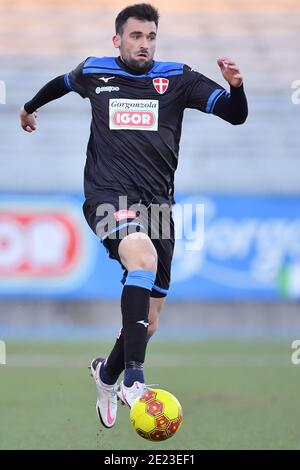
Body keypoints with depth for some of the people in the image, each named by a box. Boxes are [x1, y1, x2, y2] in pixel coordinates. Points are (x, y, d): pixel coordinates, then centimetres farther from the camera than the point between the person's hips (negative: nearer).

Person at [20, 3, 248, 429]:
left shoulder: (178, 79, 5)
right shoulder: (93, 73, 8)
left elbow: (235, 115, -1)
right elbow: (60, 84, 31)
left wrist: (236, 87, -21)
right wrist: (31, 107, 47)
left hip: (157, 203, 3)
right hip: (108, 197, -3)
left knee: (149, 321, 7)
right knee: (143, 257, -35)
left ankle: (107, 374, 39)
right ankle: (133, 378, -40)